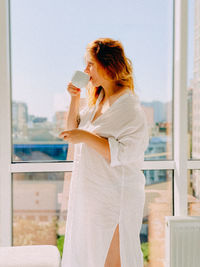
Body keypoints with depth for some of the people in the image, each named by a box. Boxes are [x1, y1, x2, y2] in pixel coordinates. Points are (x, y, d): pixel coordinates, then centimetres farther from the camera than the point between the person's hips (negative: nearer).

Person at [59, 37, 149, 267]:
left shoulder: (130, 108, -16)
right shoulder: (96, 99, 11)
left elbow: (125, 153, -24)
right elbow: (73, 131, 18)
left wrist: (86, 137, -24)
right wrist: (75, 98, 5)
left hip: (115, 198, -9)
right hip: (89, 194, 9)